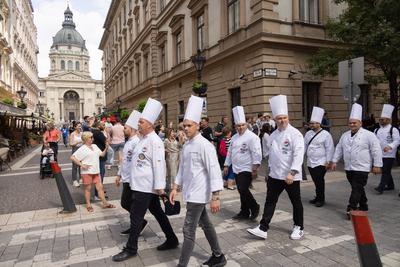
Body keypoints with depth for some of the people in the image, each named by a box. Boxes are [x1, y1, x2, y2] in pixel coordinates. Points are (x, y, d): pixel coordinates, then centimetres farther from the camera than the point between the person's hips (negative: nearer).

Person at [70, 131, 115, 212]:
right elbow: (72, 157, -13)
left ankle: (105, 203, 15)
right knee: (88, 188, 7)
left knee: (100, 187, 8)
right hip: (86, 172, -6)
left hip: (96, 171, 6)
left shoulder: (95, 146, 11)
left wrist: (106, 148, -4)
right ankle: (88, 205, 20)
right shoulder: (82, 149, -9)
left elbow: (102, 154, 12)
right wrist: (81, 165, -16)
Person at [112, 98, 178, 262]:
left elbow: (159, 164, -23)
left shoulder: (154, 141, -19)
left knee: (136, 218, 3)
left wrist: (159, 186, -23)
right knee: (157, 212, 17)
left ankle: (131, 249, 21)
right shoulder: (144, 139, 12)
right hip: (141, 184, 9)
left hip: (146, 186, -9)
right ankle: (172, 240, 29)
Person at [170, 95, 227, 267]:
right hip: (190, 193, 9)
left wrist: (215, 197, -22)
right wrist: (176, 187, 12)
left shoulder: (204, 145, -18)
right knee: (205, 225, 20)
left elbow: (214, 171, -20)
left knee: (188, 230, -3)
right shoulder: (186, 145, 8)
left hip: (198, 194, -9)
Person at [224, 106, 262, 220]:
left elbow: (256, 154, -17)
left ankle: (255, 207, 11)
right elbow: (230, 152, 18)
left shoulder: (252, 137, -12)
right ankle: (244, 212, 25)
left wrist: (255, 169, -21)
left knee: (243, 190, -12)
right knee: (241, 191, 13)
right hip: (236, 169, 7)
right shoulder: (234, 137, 12)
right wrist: (226, 165, 17)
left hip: (247, 169, -7)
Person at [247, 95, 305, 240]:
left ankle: (298, 228, 31)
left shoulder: (295, 134, -13)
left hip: (291, 176, -5)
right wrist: (271, 169, 15)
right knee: (270, 201, 7)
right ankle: (263, 228, 14)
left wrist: (292, 172, -26)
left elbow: (298, 154, -20)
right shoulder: (273, 135, 8)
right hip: (275, 175, 6)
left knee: (296, 202, 11)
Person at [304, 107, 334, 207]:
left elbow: (330, 149, -9)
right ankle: (318, 197, 28)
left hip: (320, 163, -5)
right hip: (310, 162, 5)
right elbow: (304, 145, 13)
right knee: (315, 181, 13)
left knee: (320, 181, -4)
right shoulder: (308, 133, 9)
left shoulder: (325, 134, -8)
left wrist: (328, 161, -11)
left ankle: (321, 199, 11)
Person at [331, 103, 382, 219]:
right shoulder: (345, 135, 10)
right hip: (349, 168, 6)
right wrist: (334, 161, 9)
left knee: (356, 189, -8)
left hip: (361, 168, -6)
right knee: (357, 188, 16)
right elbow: (339, 148, 14)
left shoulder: (368, 135, -7)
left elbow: (376, 150, -9)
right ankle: (363, 207, 31)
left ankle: (351, 209, -6)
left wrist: (377, 165, -11)